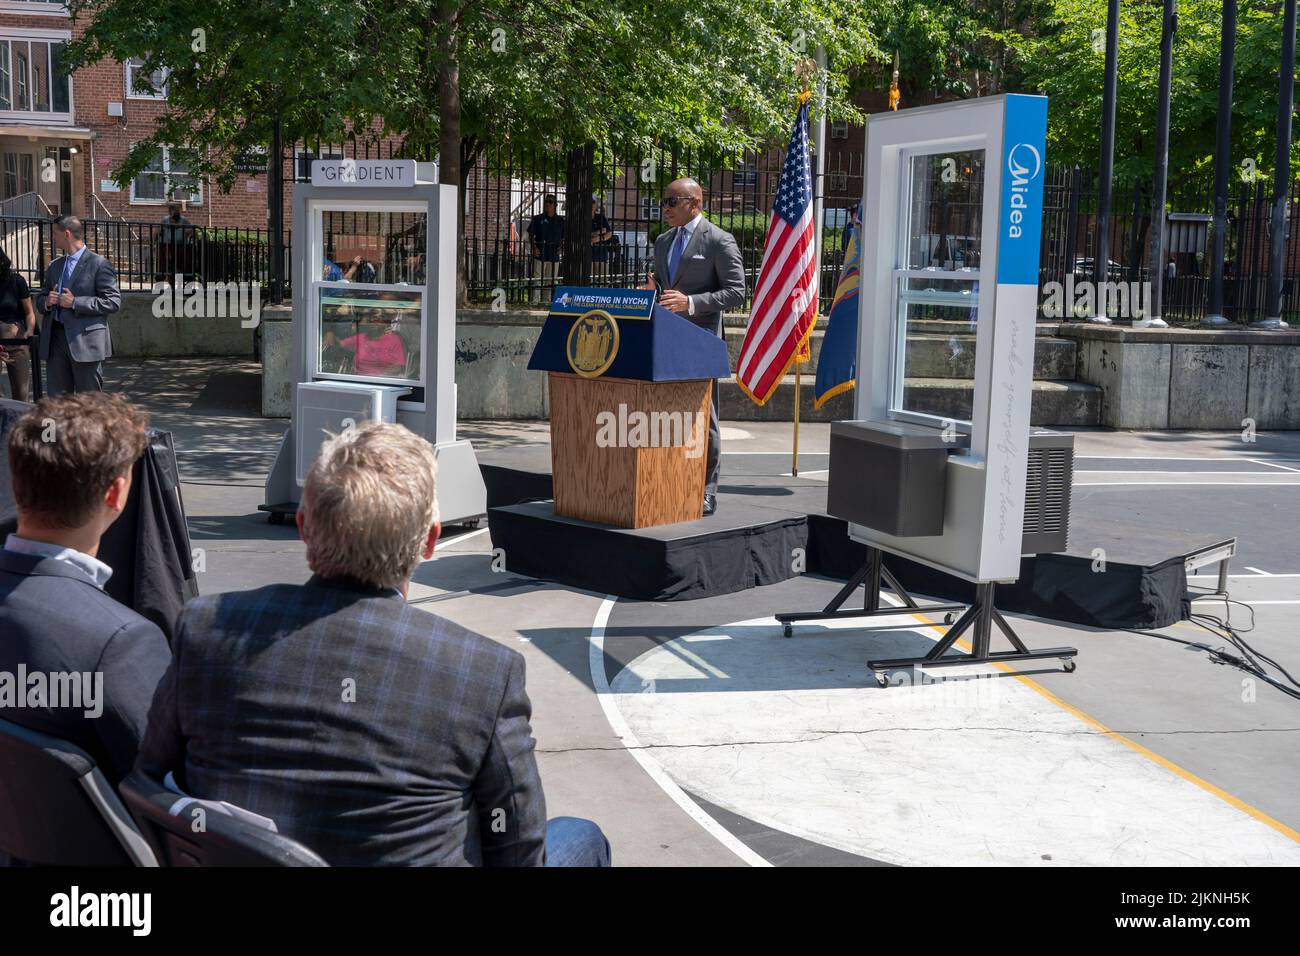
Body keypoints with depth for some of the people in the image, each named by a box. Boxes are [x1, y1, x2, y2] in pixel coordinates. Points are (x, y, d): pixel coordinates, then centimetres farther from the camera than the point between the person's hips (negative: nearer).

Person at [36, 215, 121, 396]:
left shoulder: (99, 264, -4)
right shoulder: (54, 266, 18)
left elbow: (113, 301, -12)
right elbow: (40, 299, 24)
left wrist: (75, 303, -16)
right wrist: (46, 302, -1)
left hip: (85, 340, -7)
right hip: (55, 339, 7)